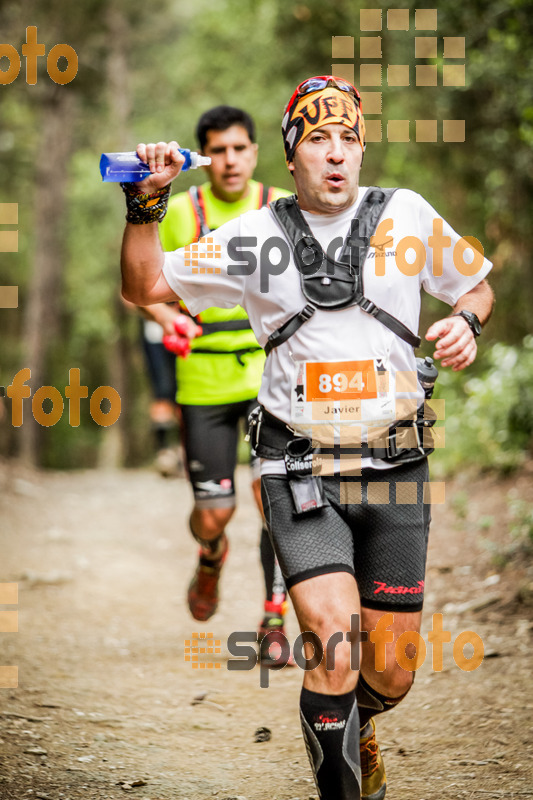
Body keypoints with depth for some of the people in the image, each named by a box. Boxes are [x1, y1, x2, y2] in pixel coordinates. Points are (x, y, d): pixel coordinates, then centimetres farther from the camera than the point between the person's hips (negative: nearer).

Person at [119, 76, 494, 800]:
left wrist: (466, 321, -3)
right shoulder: (257, 237, 2)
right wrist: (146, 205, -8)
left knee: (390, 676, 8)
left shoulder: (407, 217, 4)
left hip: (394, 471, 2)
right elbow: (145, 286, 7)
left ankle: (357, 732, 43)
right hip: (302, 474, -2)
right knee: (334, 648, -21)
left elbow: (476, 283, 19)